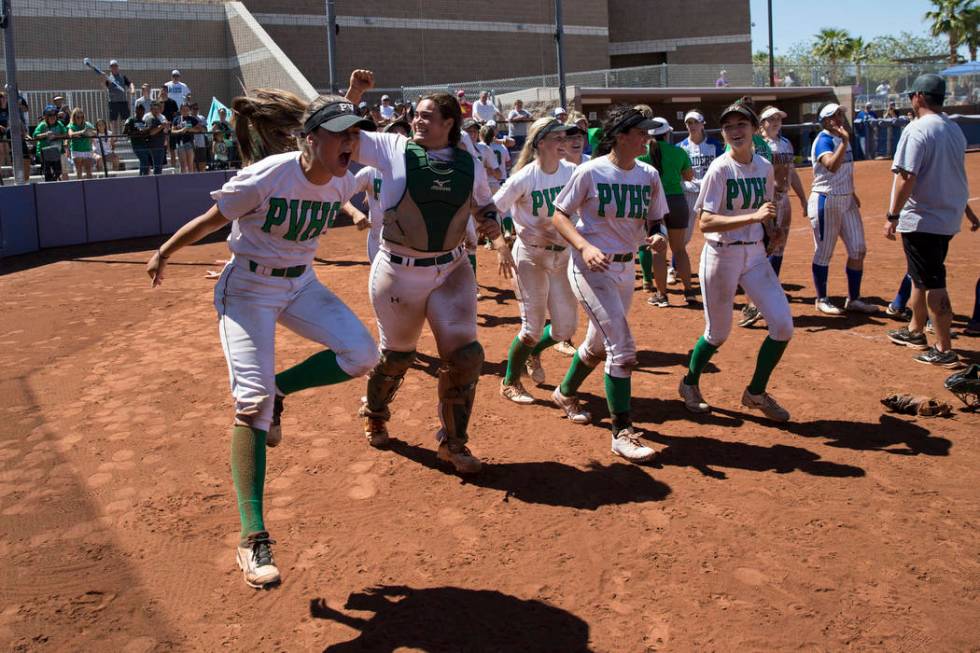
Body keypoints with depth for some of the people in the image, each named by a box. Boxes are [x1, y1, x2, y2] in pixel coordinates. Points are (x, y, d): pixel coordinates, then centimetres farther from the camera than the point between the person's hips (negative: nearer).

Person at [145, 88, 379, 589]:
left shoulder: (342, 184, -7)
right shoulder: (265, 177, -24)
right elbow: (210, 220, -9)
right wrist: (163, 254, 4)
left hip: (301, 284, 6)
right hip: (248, 288, -6)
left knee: (360, 355, -15)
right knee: (251, 400, -15)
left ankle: (277, 391, 12)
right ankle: (253, 540, -11)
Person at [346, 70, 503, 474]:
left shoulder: (469, 164, 4)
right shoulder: (393, 148, -5)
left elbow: (484, 203, 20)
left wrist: (491, 222, -1)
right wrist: (354, 95, -16)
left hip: (452, 271, 3)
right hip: (400, 273, -2)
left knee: (464, 355, -5)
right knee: (397, 355, 12)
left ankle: (453, 443, 14)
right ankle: (375, 414, 44)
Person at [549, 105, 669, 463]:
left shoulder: (650, 176, 1)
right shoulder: (590, 171, -14)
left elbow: (654, 222, 9)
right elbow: (559, 216, -9)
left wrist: (657, 236, -15)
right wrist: (585, 247, -25)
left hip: (625, 268, 7)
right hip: (590, 268, -7)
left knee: (599, 344, 21)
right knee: (622, 346, -14)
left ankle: (566, 393, 48)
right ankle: (622, 432, -6)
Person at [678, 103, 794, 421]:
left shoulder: (765, 167, 3)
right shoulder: (719, 169, -14)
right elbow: (705, 223, -22)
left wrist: (771, 229, -2)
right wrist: (753, 217, -31)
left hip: (755, 254, 5)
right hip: (721, 255, -5)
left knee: (783, 326, -3)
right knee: (718, 334, 6)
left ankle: (756, 393, 18)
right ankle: (690, 384, 35)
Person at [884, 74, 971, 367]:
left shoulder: (917, 130, -17)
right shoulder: (955, 129, 10)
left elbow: (906, 178, -22)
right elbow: (951, 173, 18)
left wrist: (893, 216, -17)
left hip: (922, 220, -9)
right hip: (949, 217, 9)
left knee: (932, 283, -5)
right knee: (921, 276, 22)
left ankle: (944, 350, -3)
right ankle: (915, 331, 35)